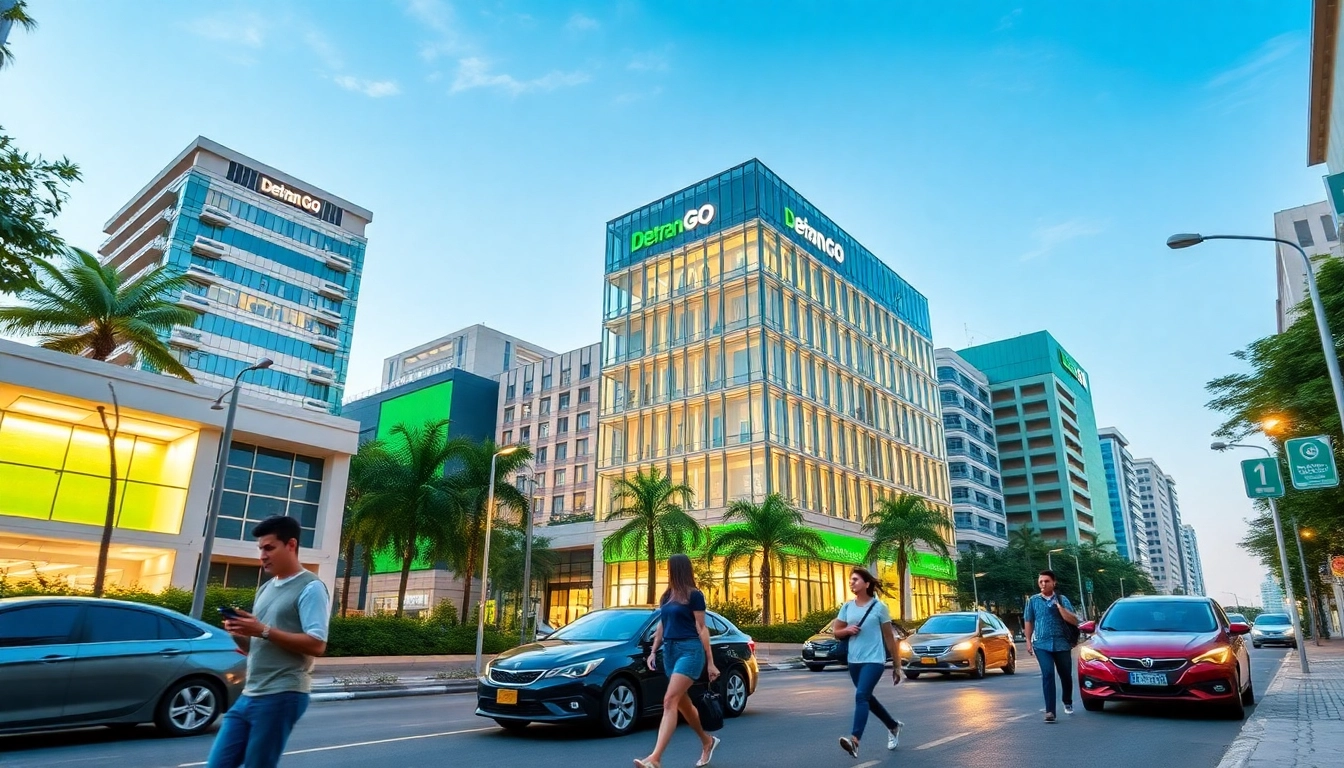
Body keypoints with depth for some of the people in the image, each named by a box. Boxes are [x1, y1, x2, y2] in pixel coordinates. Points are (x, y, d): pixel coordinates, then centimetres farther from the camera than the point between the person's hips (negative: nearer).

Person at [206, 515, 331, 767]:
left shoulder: (310, 588, -8)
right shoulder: (265, 589, 17)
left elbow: (317, 645, -17)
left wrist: (264, 630, -18)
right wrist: (239, 634, -1)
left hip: (282, 696, -8)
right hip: (248, 695, 8)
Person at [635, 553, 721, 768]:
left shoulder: (694, 595, -6)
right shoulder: (667, 596, 14)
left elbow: (701, 629, -6)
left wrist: (710, 662, -5)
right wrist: (653, 651, 15)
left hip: (689, 650, -8)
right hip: (669, 650, 8)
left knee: (670, 702, -16)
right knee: (683, 703, 14)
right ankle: (707, 741, 35)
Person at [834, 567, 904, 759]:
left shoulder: (879, 607, -5)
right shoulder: (847, 607, 5)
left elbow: (889, 637, 1)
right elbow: (836, 632, 12)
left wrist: (897, 665, 3)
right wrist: (847, 630, -11)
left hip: (874, 660, -6)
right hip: (854, 661, 6)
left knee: (861, 696, -21)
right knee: (867, 698, 18)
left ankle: (854, 740, -29)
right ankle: (893, 725, 42)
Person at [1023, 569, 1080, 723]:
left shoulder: (1062, 599, 1)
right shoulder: (1033, 600, 4)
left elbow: (1074, 621, -8)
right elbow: (1028, 622, 12)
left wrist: (1059, 607, -18)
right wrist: (1028, 641, 6)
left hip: (1062, 643, 1)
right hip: (1042, 644, -1)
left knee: (1066, 675, 13)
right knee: (1047, 674, -13)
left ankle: (1068, 702, 40)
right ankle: (1050, 711, -14)